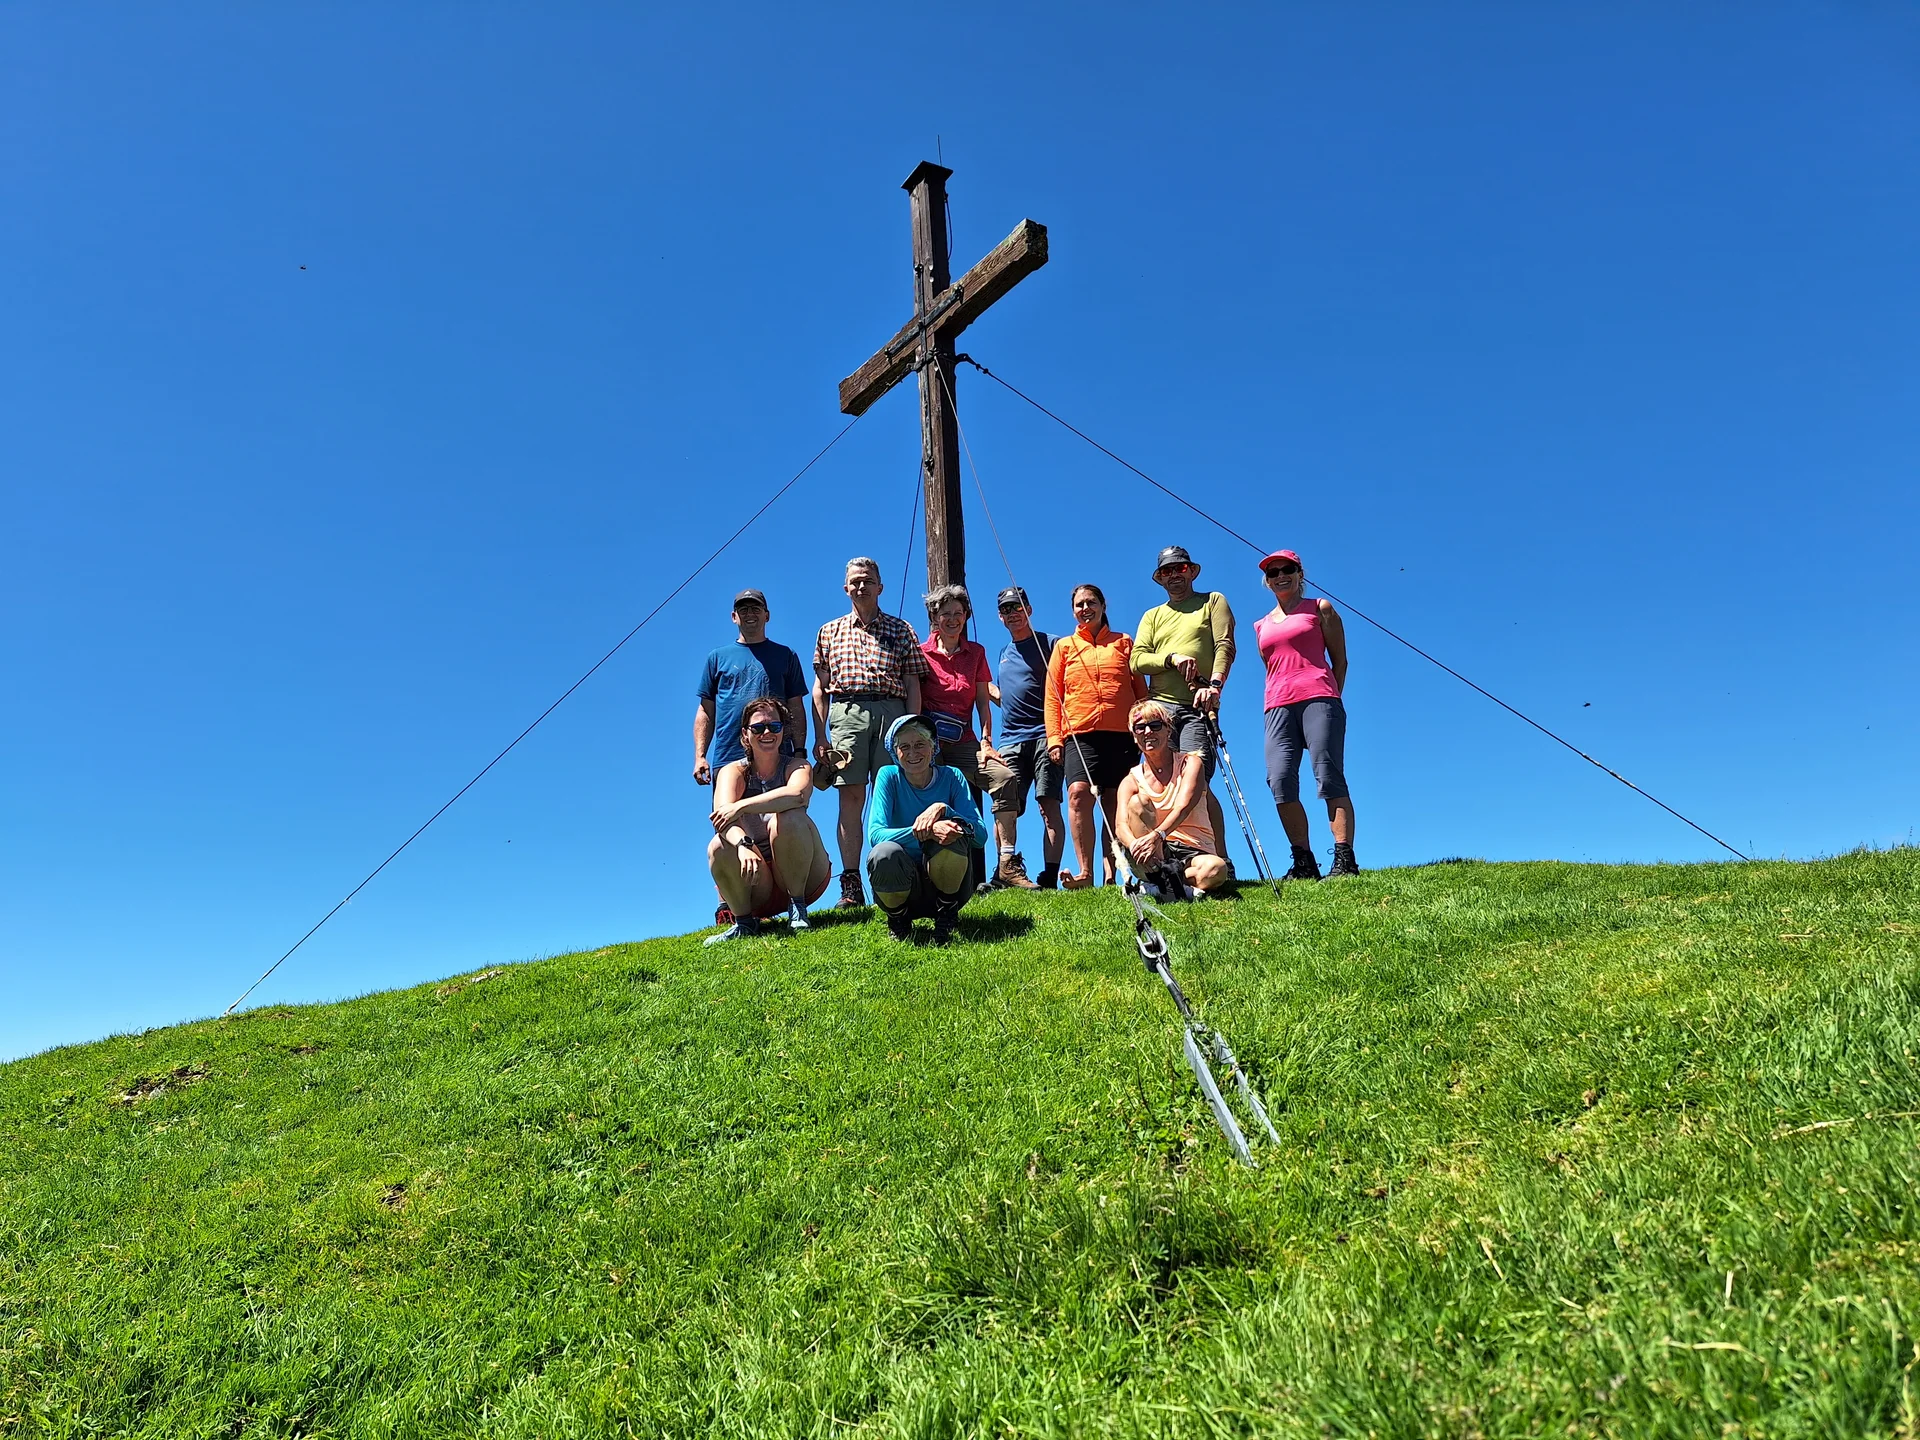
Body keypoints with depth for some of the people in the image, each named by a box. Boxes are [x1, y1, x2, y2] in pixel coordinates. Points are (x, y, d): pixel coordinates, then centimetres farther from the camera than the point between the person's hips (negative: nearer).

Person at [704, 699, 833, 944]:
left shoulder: (797, 766, -1)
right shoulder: (733, 771, 1)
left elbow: (798, 794, -29)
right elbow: (723, 815, -21)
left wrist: (741, 806, -35)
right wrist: (743, 845, -42)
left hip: (804, 877, -1)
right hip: (757, 887, 1)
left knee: (787, 818, -28)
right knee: (719, 847, -28)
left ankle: (798, 905, -14)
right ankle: (743, 921, -7)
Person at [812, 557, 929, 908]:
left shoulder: (901, 630, 13)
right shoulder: (830, 631, 17)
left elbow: (912, 685, 9)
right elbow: (820, 688, 14)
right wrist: (820, 737, 5)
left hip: (891, 712, -1)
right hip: (846, 712, 1)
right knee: (851, 797, -5)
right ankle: (851, 886, -6)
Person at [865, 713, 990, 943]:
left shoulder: (950, 777, -3)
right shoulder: (889, 777, -5)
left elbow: (981, 836, -12)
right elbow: (875, 835, -21)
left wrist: (943, 809, -28)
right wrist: (926, 832, -35)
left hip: (945, 883, 0)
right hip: (903, 886, 0)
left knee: (954, 829, -29)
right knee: (884, 853, -34)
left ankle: (946, 914, -5)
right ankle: (898, 917, -1)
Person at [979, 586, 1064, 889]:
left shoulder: (1050, 644, 4)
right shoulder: (1004, 653, 24)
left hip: (1043, 736, -6)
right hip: (1010, 741, 6)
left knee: (1049, 807, -11)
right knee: (1005, 809, -5)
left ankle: (1049, 878, -13)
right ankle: (1007, 867, -4)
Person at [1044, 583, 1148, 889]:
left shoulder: (1123, 643, 16)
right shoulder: (1064, 646, 16)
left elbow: (1140, 689, 15)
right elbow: (1053, 697, 11)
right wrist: (1054, 738, 2)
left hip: (1122, 734, 1)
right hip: (1080, 734, -1)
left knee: (1115, 804, -1)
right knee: (1079, 793, -20)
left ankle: (1111, 875, 2)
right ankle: (1085, 872, -23)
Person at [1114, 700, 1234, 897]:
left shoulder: (1189, 763, 0)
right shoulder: (1132, 781, 5)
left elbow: (1182, 807, -19)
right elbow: (1121, 826, -13)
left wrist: (1157, 835, -39)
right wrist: (1136, 845, -38)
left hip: (1193, 851, -2)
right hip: (1156, 855, 2)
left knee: (1216, 869, -37)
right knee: (1137, 802, -24)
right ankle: (1161, 875, -34)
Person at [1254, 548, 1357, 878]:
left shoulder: (1320, 609, 14)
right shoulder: (1261, 625, 24)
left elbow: (1339, 659, 11)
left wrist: (1331, 700, 2)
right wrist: (1279, 701, 13)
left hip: (1318, 699, -4)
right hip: (1278, 706, 4)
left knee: (1329, 777, -15)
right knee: (1280, 781, -12)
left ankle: (1344, 859, -18)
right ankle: (1303, 862, -8)